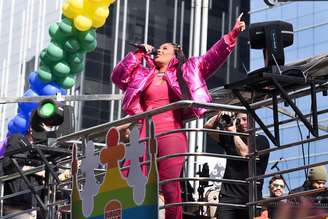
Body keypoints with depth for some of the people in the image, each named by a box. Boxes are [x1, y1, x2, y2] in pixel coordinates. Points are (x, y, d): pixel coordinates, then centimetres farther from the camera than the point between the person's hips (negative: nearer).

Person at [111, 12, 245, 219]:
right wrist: (138, 54, 13)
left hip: (172, 134, -3)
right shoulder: (143, 76, 24)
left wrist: (232, 35, -2)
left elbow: (212, 58, 9)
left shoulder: (185, 72, 16)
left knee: (170, 186, -10)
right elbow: (118, 76, 15)